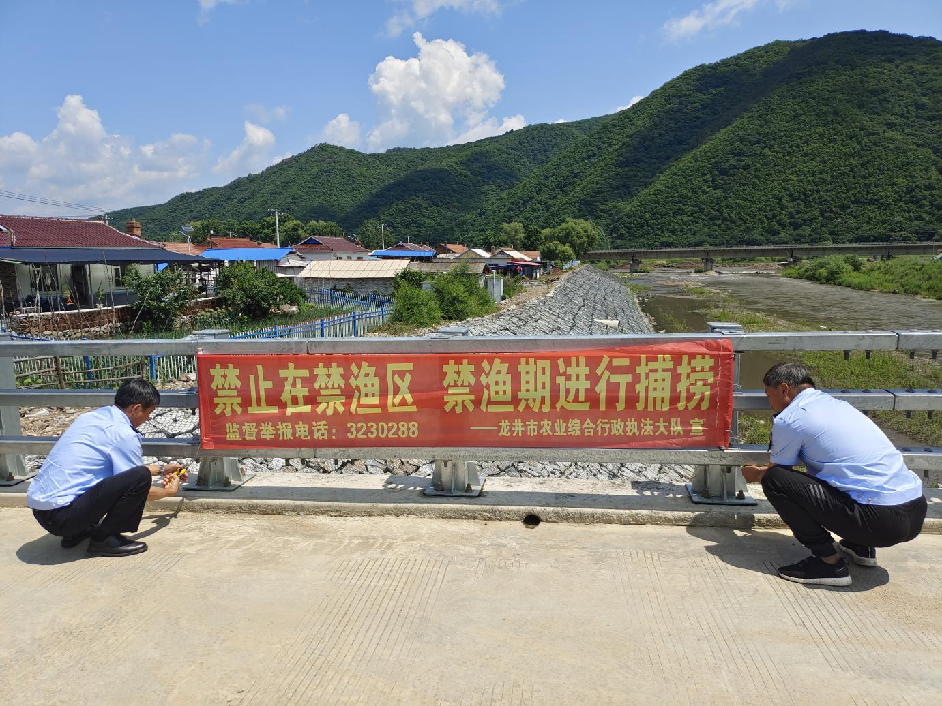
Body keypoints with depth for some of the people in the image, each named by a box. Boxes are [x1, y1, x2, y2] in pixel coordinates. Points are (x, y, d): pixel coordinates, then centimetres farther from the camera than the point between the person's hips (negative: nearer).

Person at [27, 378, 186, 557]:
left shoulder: (92, 416, 12)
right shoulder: (123, 434, -15)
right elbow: (137, 485, -5)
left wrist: (161, 469, 34)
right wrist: (169, 491, 15)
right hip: (61, 517, -9)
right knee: (140, 476, -18)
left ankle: (76, 533, 19)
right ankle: (103, 539, -2)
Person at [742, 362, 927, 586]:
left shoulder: (789, 419, -7)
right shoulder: (836, 404, 18)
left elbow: (776, 472, 9)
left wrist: (755, 475, 33)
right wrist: (765, 469, 45)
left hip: (880, 521, -9)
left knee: (774, 480, -8)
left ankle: (828, 561, -3)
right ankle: (861, 546, 23)